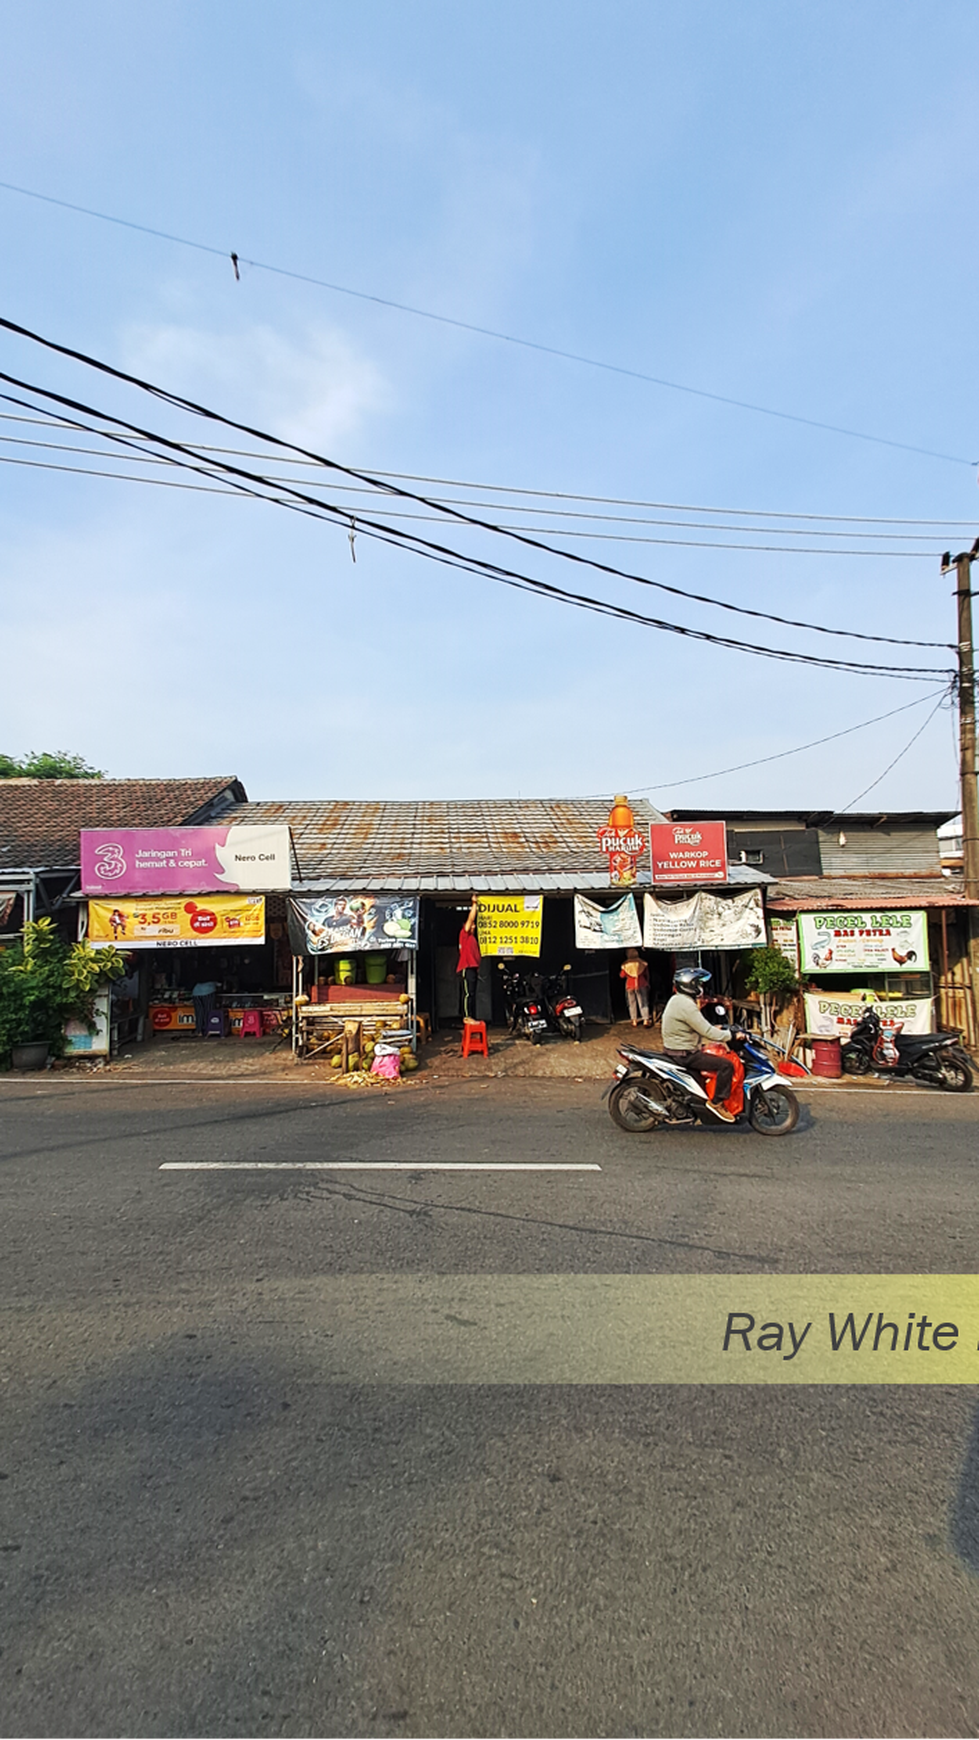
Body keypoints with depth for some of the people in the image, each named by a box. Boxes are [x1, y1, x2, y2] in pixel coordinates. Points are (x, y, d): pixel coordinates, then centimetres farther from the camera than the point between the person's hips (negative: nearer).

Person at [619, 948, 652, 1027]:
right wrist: (647, 983, 21)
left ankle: (634, 1021, 11)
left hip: (630, 986, 0)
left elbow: (622, 975, 0)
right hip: (641, 985, 0)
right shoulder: (642, 963, -3)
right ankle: (646, 1020, -6)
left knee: (632, 1003, 11)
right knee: (643, 1003, 2)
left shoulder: (625, 964, -6)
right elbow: (647, 974, 6)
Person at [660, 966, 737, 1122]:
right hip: (684, 1054, -11)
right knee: (726, 1065, -14)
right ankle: (716, 1102, -7)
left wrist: (716, 1029, 15)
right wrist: (730, 1035, -15)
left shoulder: (677, 1000, 11)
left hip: (675, 1049, 11)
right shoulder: (686, 1006, -22)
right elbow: (707, 1032, -24)